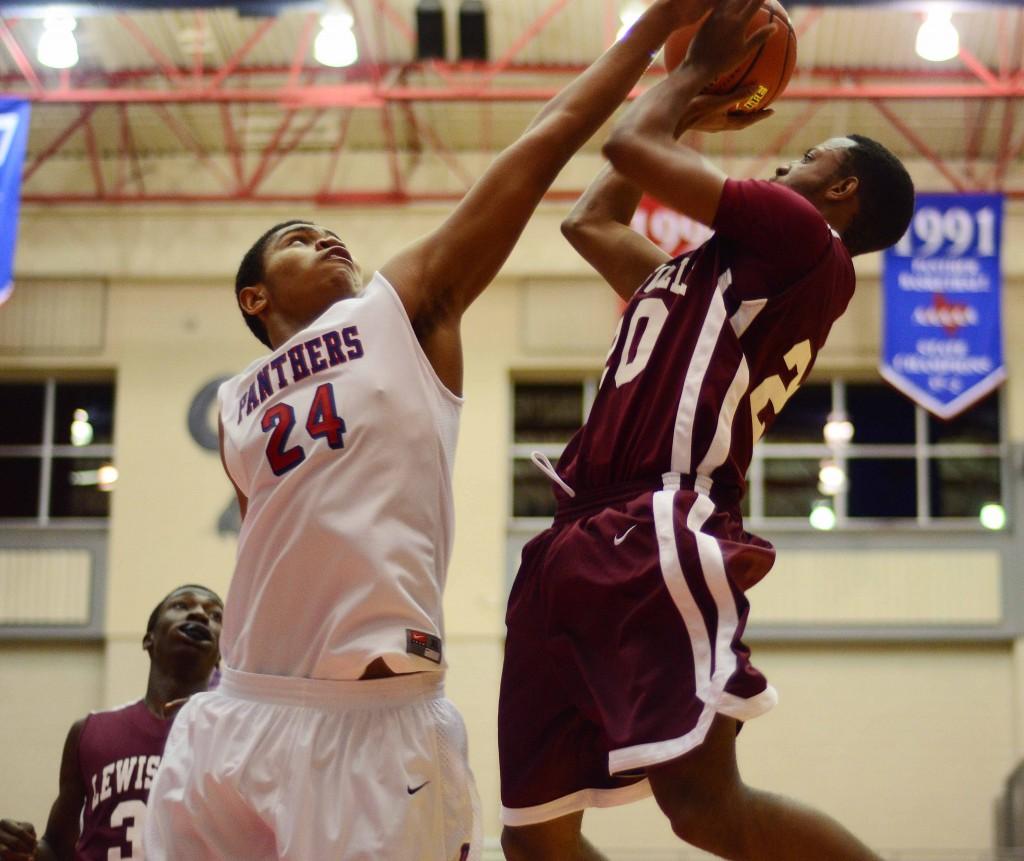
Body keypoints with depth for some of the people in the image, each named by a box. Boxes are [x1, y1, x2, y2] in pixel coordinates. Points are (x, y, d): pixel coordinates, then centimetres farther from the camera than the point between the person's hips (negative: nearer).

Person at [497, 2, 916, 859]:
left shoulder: (804, 239, 4)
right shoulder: (699, 274, 30)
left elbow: (630, 146, 1)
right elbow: (591, 221, 44)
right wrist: (690, 109, 43)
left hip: (660, 538, -9)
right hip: (577, 545, 9)